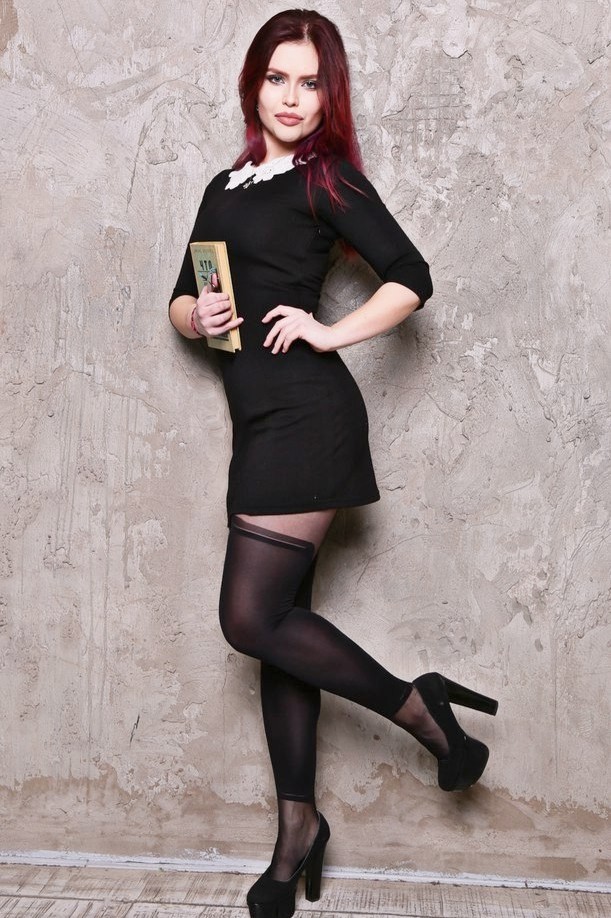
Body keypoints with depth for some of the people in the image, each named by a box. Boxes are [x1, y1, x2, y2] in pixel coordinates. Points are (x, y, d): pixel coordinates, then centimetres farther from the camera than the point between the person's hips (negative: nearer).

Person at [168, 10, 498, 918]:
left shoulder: (327, 178, 1)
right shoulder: (226, 187, 21)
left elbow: (411, 279, -6)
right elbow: (180, 303, 22)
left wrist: (330, 333, -13)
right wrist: (198, 318, 1)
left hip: (304, 413, -7)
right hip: (261, 423, 7)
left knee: (253, 619, -11)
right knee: (279, 618, 9)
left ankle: (416, 706, 6)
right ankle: (298, 826, 19)